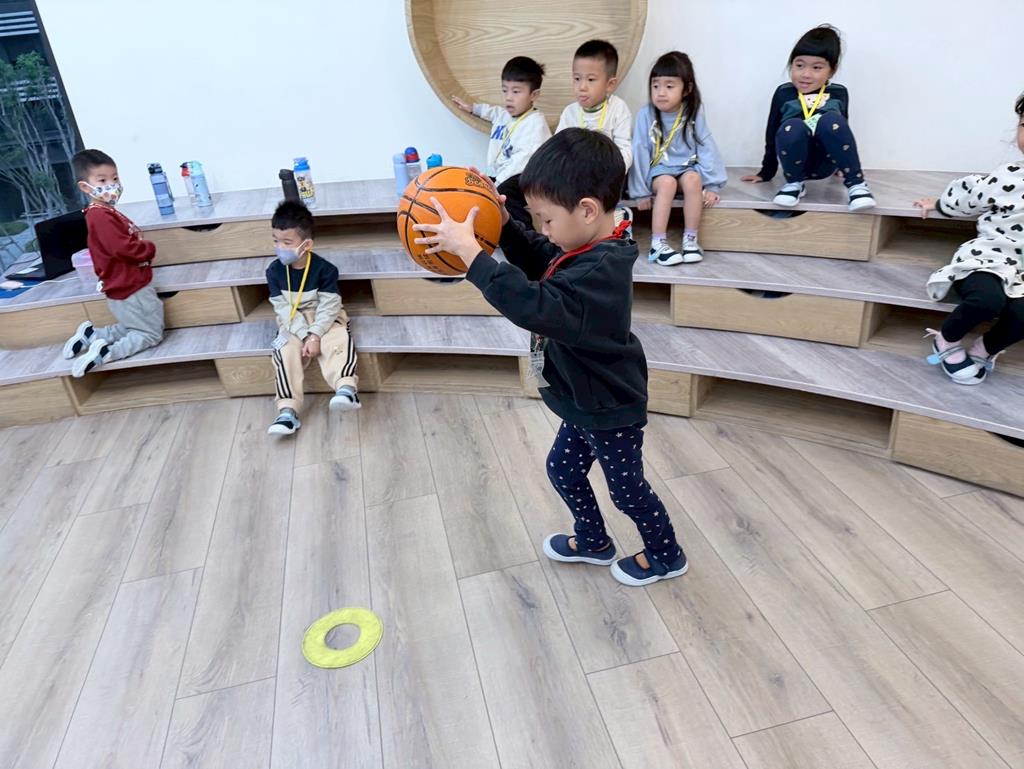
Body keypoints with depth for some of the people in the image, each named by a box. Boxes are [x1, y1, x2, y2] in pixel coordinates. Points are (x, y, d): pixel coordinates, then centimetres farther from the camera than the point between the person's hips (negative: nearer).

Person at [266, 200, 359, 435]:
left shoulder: (324, 269, -17)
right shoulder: (274, 270, -9)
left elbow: (329, 306, -16)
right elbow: (282, 308, -11)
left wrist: (316, 335, -28)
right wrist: (305, 335, -23)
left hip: (325, 319, -2)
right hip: (293, 323, 2)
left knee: (339, 341, -33)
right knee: (284, 352, -23)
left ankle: (346, 389, -44)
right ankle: (288, 410, -27)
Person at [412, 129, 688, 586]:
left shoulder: (599, 272, -35)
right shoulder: (590, 248, -5)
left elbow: (533, 306, -47)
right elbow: (537, 260, 12)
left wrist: (469, 250, -44)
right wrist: (502, 224, -5)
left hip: (611, 410, -9)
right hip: (589, 400, 9)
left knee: (627, 489, 14)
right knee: (564, 470, 24)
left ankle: (665, 555, 41)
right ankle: (593, 541, 48)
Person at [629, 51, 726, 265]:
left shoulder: (694, 113, -5)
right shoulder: (646, 115, -9)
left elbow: (706, 148, -3)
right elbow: (640, 152, -8)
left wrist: (711, 185, -9)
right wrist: (641, 191, -8)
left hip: (687, 168, 2)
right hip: (658, 170, -1)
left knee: (693, 179, -31)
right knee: (667, 182, -33)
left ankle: (690, 239, -19)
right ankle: (658, 244, -30)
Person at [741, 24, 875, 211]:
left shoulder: (839, 93, 6)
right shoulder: (784, 93, 1)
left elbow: (841, 129, 17)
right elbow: (772, 134, 8)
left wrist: (845, 167, 24)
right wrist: (766, 173, 10)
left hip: (825, 163, 1)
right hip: (796, 162, -1)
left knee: (832, 120, -31)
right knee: (793, 127, -34)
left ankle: (856, 183, -23)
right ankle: (794, 183, -10)